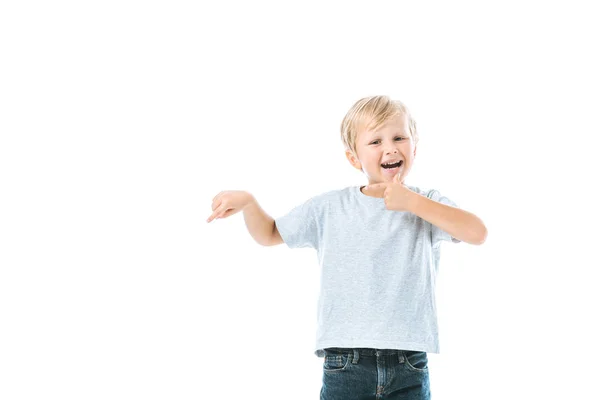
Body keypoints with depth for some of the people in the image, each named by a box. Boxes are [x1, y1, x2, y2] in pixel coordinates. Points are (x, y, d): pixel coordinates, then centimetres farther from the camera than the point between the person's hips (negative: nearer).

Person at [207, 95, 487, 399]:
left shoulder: (426, 204, 3)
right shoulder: (329, 208, 5)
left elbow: (477, 233, -14)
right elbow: (269, 235, 17)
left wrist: (412, 202, -17)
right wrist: (247, 201, -3)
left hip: (408, 367, 0)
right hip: (345, 365, 0)